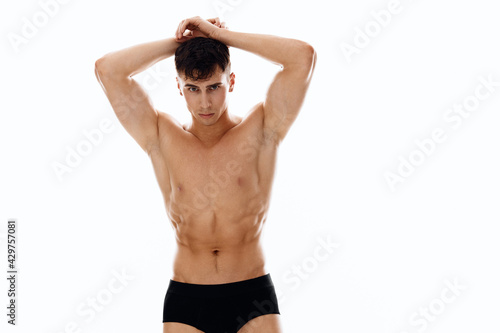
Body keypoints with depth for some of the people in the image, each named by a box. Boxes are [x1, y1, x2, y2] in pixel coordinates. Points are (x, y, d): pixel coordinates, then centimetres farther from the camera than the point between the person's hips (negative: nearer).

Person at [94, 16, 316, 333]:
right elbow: (107, 69, -1)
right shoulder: (163, 138, 4)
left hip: (252, 297, -1)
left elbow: (304, 56, -10)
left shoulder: (260, 131, 0)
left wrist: (218, 34, -5)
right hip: (186, 298, 1)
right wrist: (181, 41, 0)